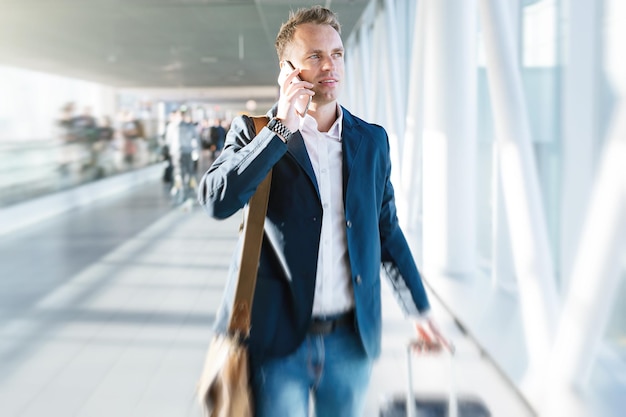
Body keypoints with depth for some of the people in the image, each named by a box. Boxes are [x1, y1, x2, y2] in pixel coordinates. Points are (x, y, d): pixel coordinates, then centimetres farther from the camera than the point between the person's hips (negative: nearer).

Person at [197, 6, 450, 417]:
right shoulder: (256, 132, -2)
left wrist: (420, 309, 12)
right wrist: (280, 128, -19)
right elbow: (216, 201, -18)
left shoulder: (372, 140, 7)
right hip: (277, 337, -3)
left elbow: (387, 229, 12)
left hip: (352, 338, 3)